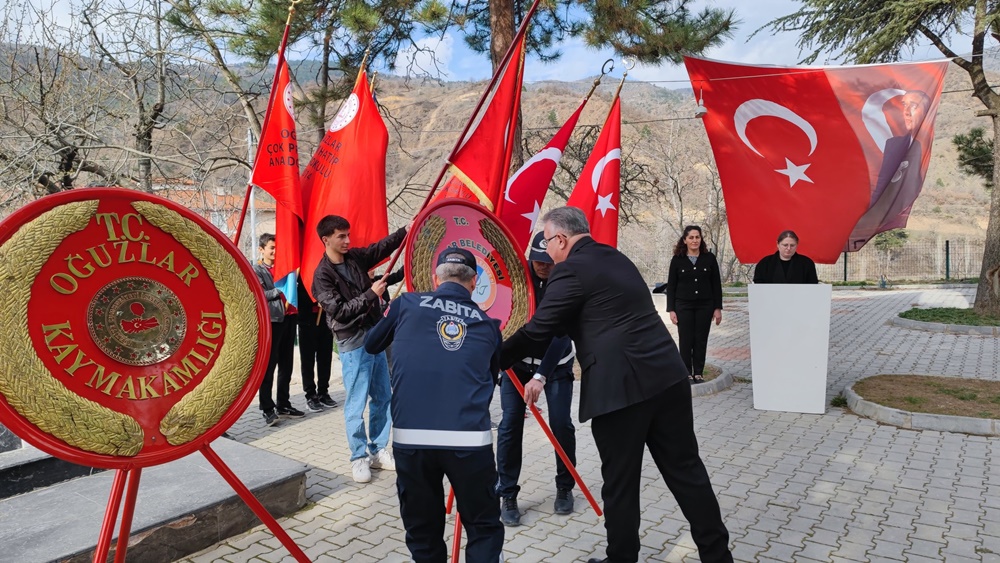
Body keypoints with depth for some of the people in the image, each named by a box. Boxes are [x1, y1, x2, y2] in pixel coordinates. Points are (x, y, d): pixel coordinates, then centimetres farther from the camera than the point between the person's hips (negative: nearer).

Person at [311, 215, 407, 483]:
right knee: (356, 404, 1)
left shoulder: (355, 257, 6)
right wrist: (371, 294, -21)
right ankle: (359, 458, 15)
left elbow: (382, 247, 9)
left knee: (383, 397, 12)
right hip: (353, 343, -7)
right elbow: (340, 311, -18)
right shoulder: (323, 275, -12)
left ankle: (378, 451, 24)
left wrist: (406, 231, -5)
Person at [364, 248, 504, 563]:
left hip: (410, 438, 1)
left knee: (423, 532, 17)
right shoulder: (487, 325, 12)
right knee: (483, 528, 16)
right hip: (470, 439, 0)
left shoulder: (407, 304, 9)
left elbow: (371, 345, 26)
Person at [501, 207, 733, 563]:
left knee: (619, 483, 8)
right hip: (668, 377, 8)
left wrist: (493, 361, 5)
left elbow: (538, 332, -8)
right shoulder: (616, 258, 19)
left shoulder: (570, 270, -7)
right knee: (686, 469, 15)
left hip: (621, 387, -8)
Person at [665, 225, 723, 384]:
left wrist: (718, 308, 0)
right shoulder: (677, 260, 0)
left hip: (705, 306, 1)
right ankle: (686, 373, 12)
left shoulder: (709, 258, 2)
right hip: (683, 306, -1)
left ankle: (698, 372, 16)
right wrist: (671, 310, -4)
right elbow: (671, 286, 1)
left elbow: (716, 284, 5)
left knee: (701, 340, 6)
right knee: (685, 340, 1)